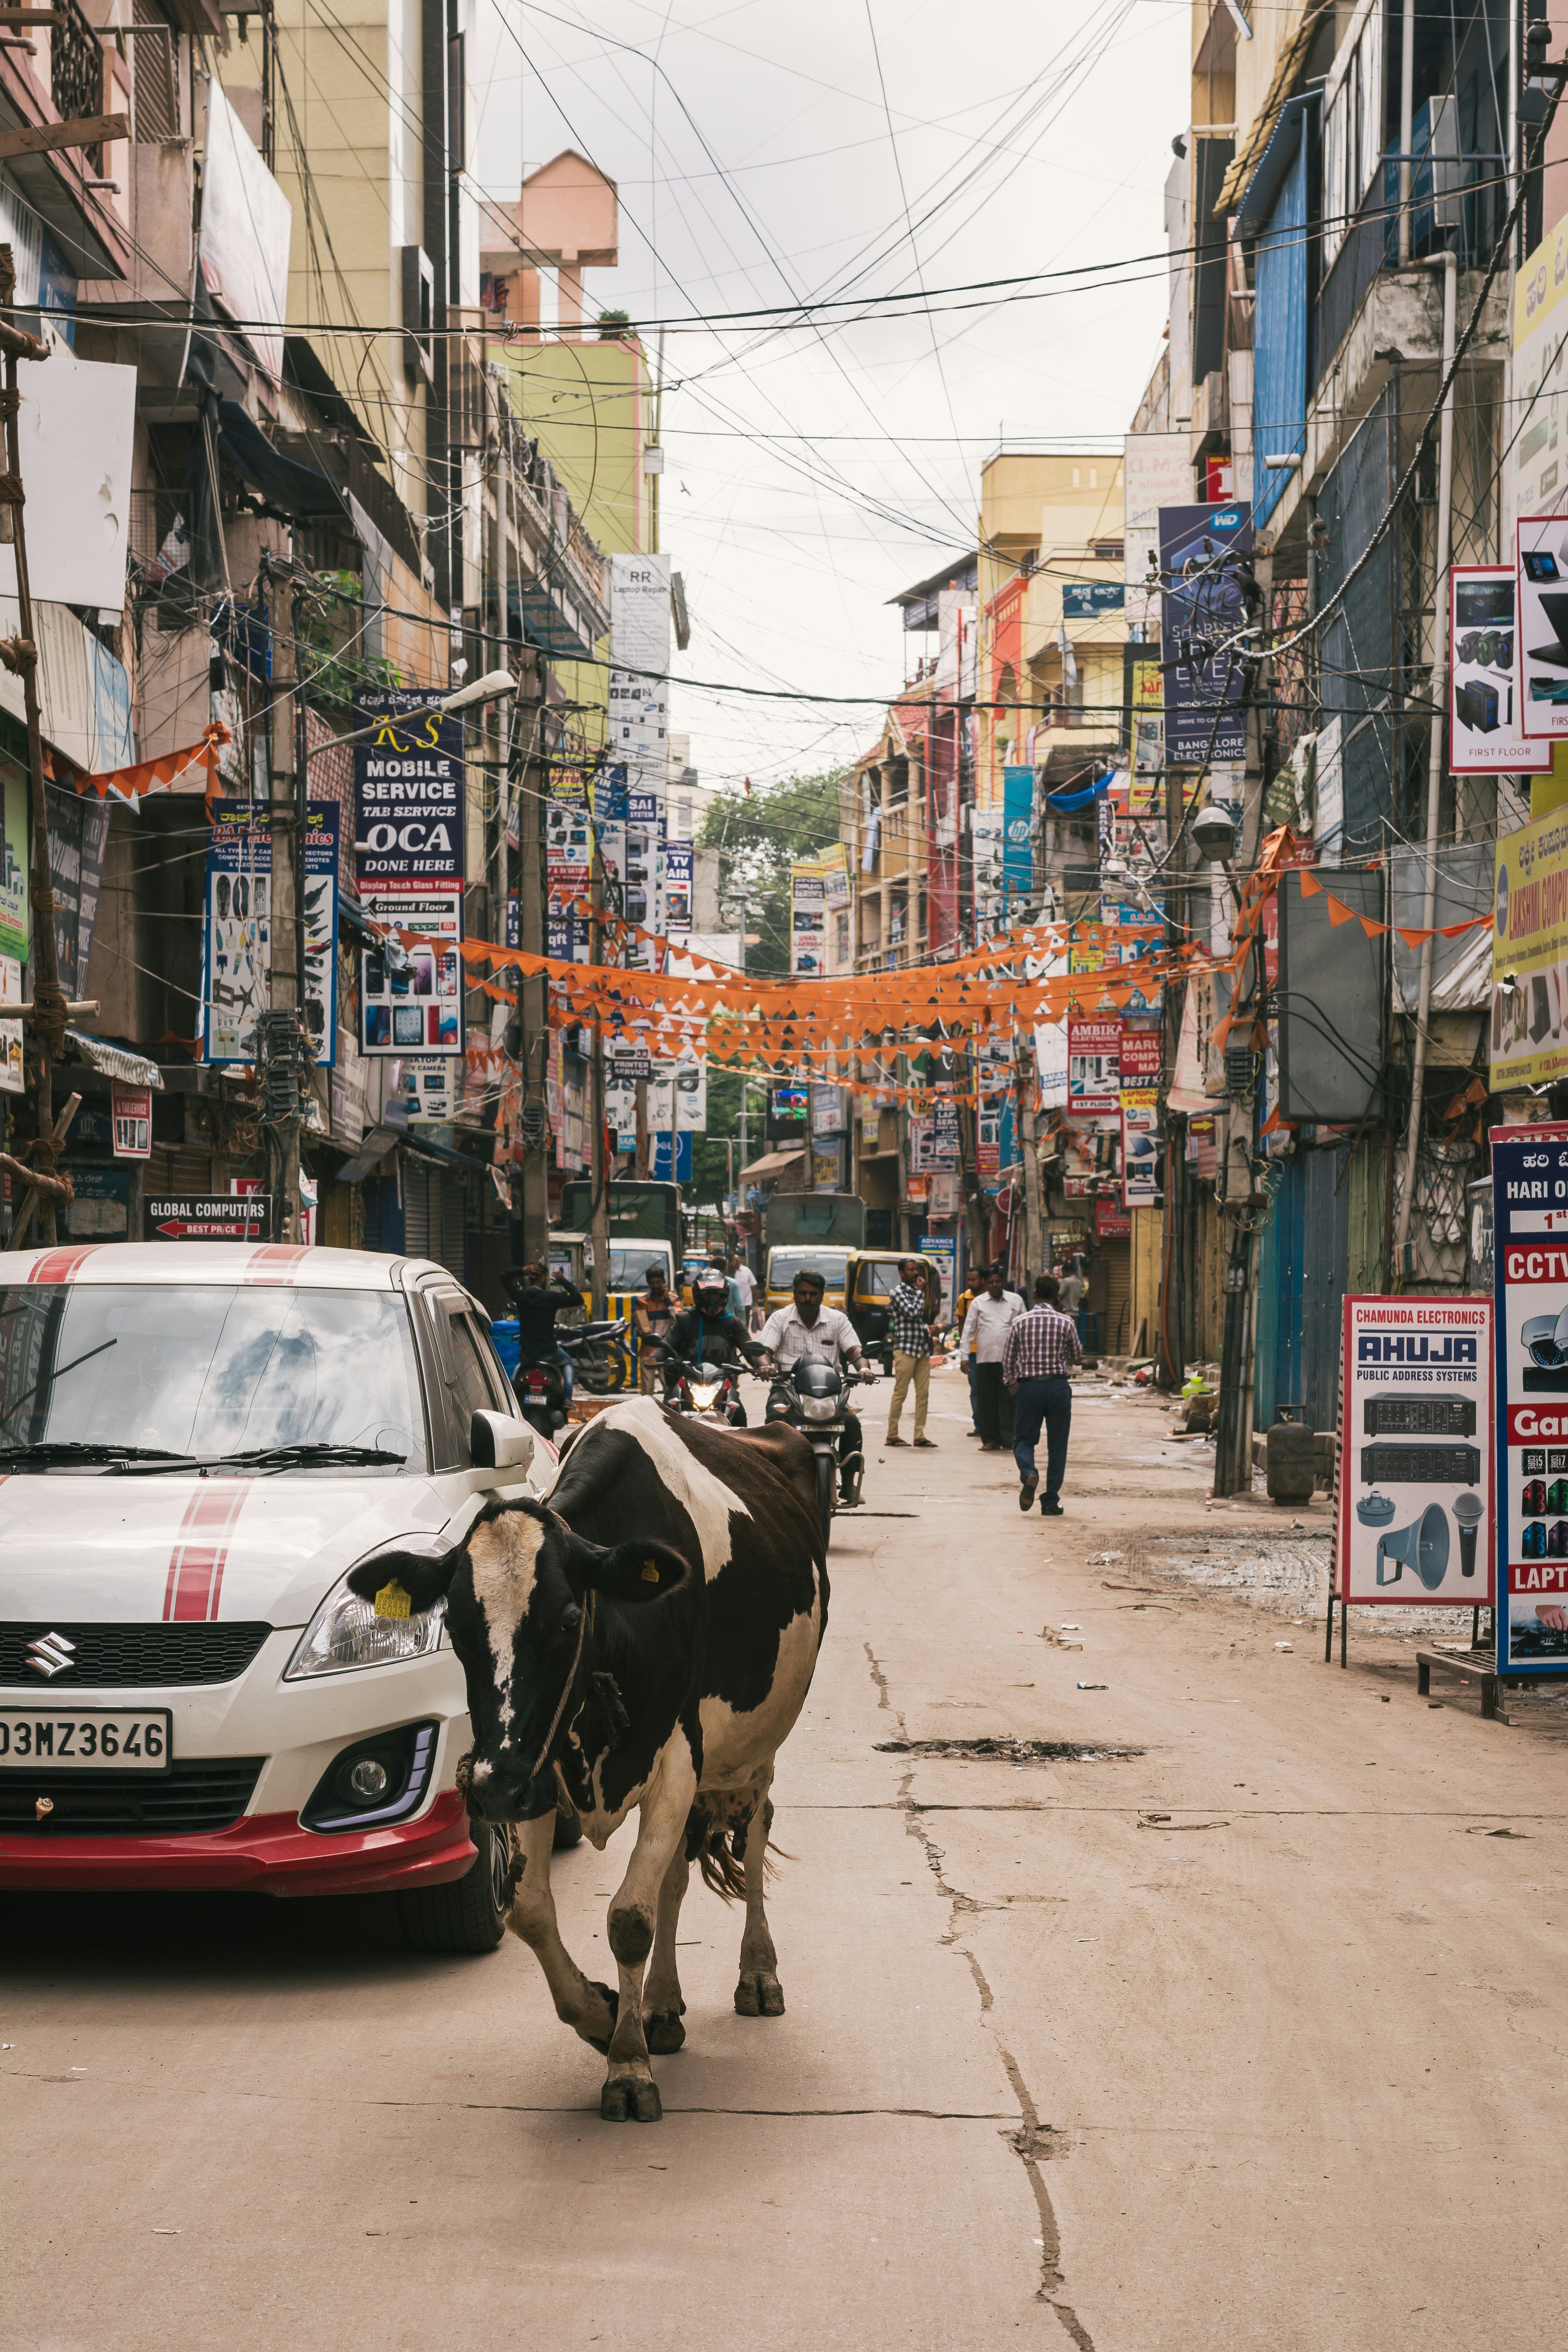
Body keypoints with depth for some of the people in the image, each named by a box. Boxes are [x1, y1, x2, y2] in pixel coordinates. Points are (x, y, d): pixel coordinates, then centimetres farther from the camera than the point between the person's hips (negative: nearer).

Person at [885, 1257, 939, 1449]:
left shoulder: (916, 1292, 19)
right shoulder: (899, 1293, -6)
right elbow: (912, 1312, -20)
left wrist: (928, 1328, 7)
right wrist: (920, 1292, -8)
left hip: (922, 1350, 8)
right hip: (905, 1349, -8)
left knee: (923, 1393, 4)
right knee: (900, 1393, -5)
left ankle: (920, 1435, 6)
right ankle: (892, 1435, 0)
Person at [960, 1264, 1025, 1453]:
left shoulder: (1016, 1301, 9)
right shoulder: (978, 1302, 9)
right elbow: (969, 1329, 10)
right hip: (985, 1358, 1)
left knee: (1008, 1400, -5)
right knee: (986, 1401, 2)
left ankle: (1008, 1438, -3)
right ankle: (991, 1440, 8)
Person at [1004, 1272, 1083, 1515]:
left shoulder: (1021, 1322, 0)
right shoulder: (1066, 1322, -2)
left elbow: (1008, 1359, 6)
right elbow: (1077, 1358, 9)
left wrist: (1011, 1383, 23)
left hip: (1028, 1387, 0)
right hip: (1058, 1386, 0)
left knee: (1024, 1440, 11)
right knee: (1057, 1446, 8)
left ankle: (1028, 1473, -21)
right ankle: (1050, 1502, 7)